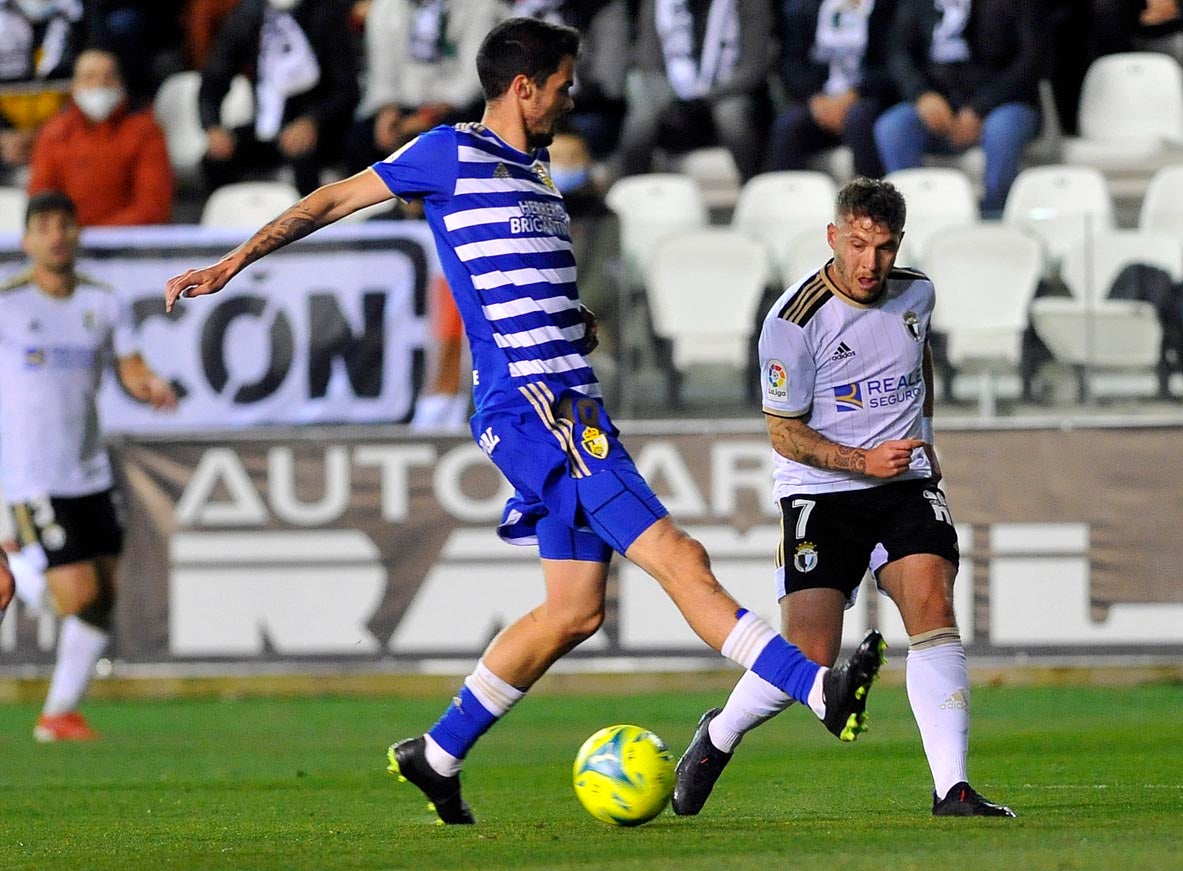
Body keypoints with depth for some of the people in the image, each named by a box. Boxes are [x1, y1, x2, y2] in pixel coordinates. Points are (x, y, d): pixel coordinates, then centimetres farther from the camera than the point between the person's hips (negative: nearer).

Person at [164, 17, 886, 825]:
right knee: (679, 559, -16)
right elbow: (334, 200, 4)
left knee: (575, 610, 10)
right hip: (530, 405, -9)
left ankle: (438, 754, 21)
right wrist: (234, 264, 4)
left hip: (573, 407, 9)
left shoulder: (536, 174, 21)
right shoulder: (453, 154, -3)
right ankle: (818, 687, -23)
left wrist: (576, 325, 14)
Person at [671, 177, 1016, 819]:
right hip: (820, 494, -4)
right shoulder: (794, 320, -14)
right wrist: (863, 461, -20)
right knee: (810, 657, -11)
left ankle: (951, 789, -22)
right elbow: (784, 433, -9)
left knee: (932, 607, -21)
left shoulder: (917, 293, 3)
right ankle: (718, 735, 20)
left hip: (906, 485, 4)